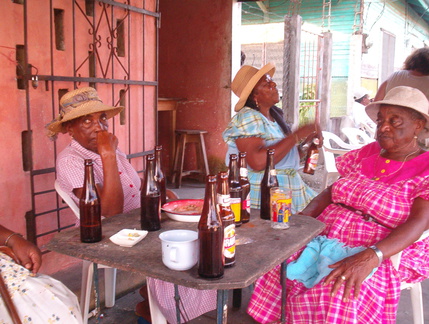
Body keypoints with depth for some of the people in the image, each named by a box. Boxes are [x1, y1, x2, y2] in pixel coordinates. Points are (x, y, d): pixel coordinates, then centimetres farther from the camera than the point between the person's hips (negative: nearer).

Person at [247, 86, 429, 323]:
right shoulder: (367, 153, 10)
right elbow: (331, 191, 10)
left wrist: (370, 257, -36)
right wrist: (302, 217, -11)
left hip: (388, 254, -5)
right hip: (328, 238, 5)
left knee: (341, 292, -34)